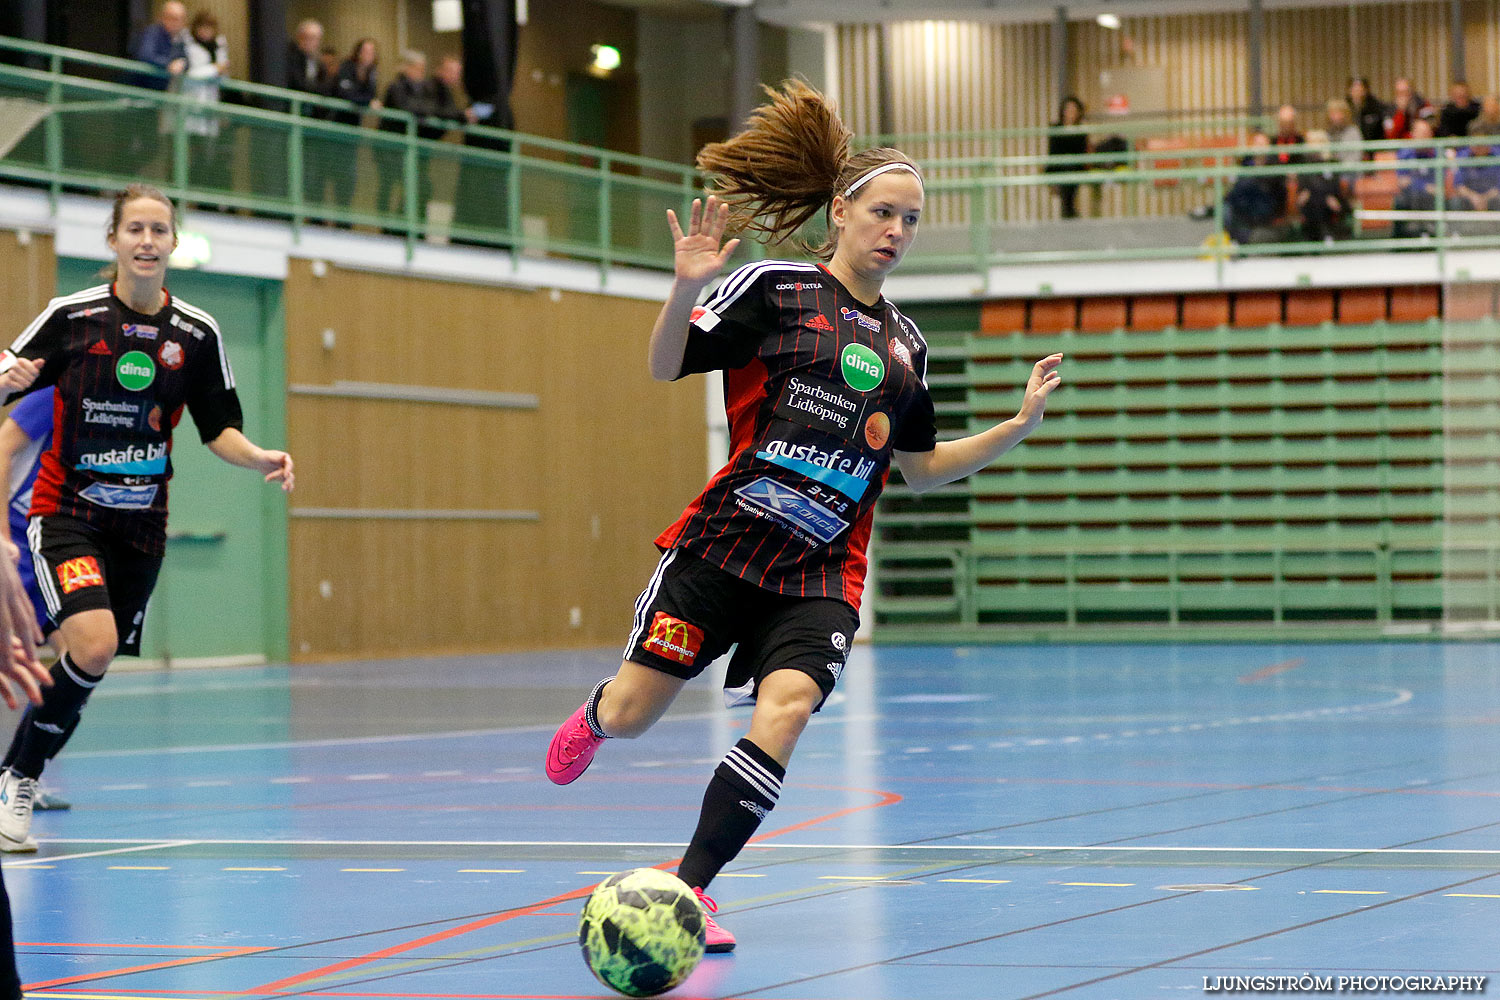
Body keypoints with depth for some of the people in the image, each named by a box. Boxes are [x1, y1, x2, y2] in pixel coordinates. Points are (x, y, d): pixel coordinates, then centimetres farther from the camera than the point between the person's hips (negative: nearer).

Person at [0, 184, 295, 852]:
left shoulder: (196, 335, 0)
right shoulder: (72, 315, -7)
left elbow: (219, 430, 7)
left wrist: (260, 459, -12)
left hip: (139, 522, 4)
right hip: (66, 512, -4)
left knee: (95, 662, 6)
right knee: (94, 643, -23)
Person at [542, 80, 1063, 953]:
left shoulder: (905, 344, 14)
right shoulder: (773, 289, -1)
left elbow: (921, 468, 23)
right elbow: (665, 365, -4)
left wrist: (1018, 426, 14)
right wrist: (687, 288, -22)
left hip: (822, 574, 3)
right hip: (724, 545, -3)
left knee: (785, 711, -22)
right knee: (632, 717, 1)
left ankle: (691, 887, -11)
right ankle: (593, 716, 41)